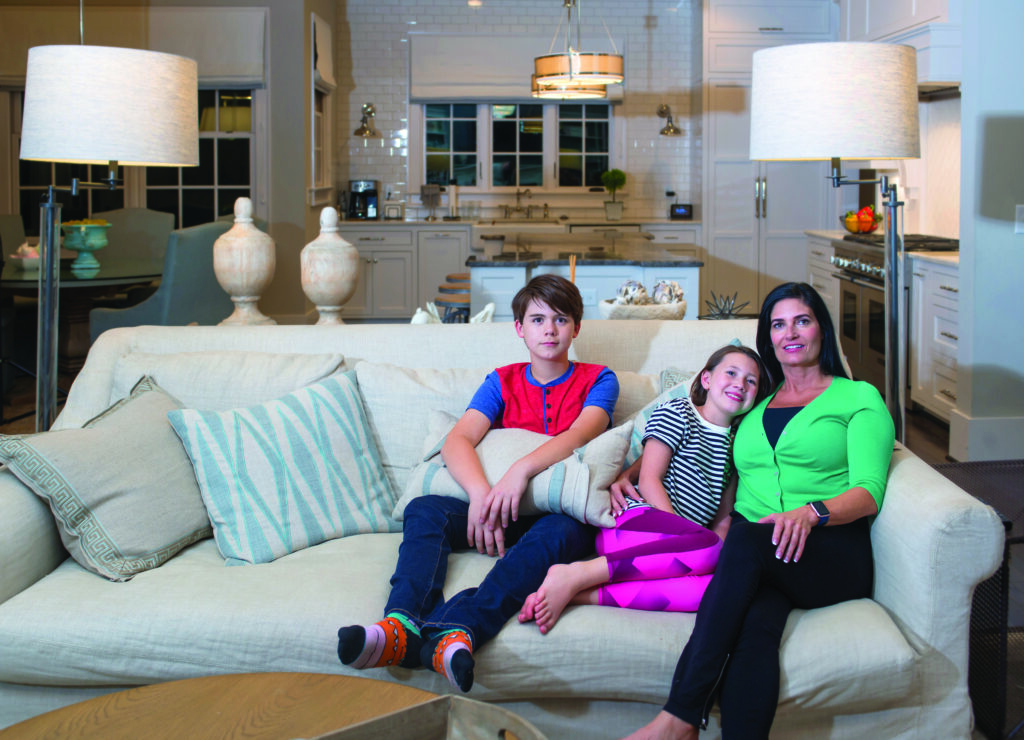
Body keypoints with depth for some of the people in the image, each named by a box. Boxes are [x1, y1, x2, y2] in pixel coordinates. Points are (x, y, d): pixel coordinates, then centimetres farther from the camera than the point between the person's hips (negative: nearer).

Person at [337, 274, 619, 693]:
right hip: (499, 508, 3)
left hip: (562, 511, -3)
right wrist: (481, 494, -26)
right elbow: (457, 440, -4)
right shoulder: (502, 382, 14)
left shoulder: (597, 381, 9)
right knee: (423, 510, -23)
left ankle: (457, 630, -60)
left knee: (558, 533, -39)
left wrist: (522, 470, -32)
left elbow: (581, 432, -13)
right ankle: (402, 625, -49)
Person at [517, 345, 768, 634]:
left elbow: (724, 516, 19)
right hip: (638, 518, -5)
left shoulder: (735, 442, 26)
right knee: (707, 547, -37)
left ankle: (583, 594, -38)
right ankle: (577, 575, -34)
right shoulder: (675, 413, 10)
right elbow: (649, 480, 0)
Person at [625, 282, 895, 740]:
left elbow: (869, 491, 1)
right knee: (756, 622, -35)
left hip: (833, 555, -3)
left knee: (748, 539, -37)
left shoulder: (858, 397, 15)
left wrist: (812, 512, -19)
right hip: (754, 557, 3)